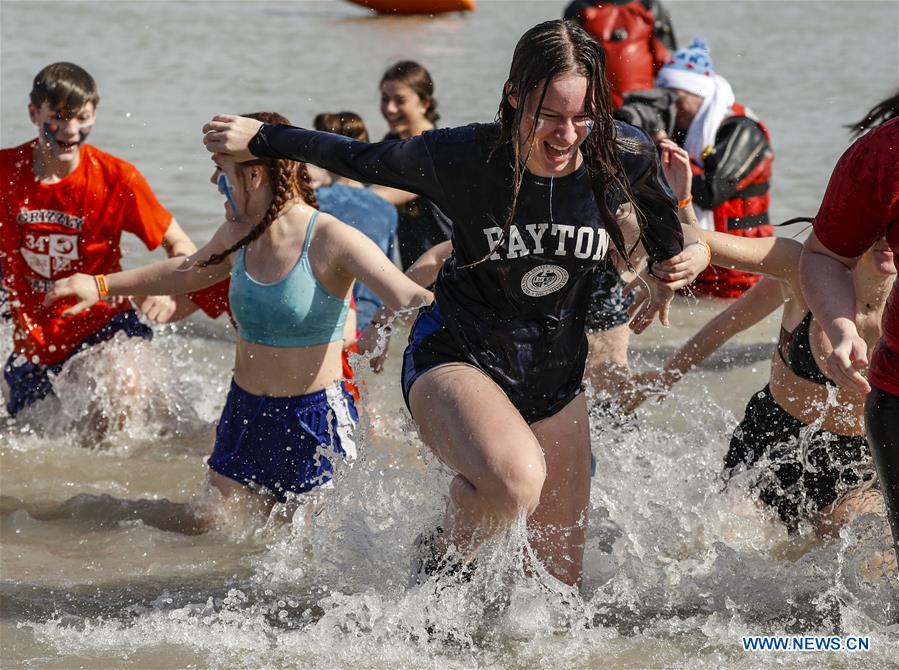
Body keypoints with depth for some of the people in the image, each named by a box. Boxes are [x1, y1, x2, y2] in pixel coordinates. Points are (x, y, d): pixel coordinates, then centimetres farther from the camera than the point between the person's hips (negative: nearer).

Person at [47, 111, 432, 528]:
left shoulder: (331, 240, -17)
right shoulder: (238, 235, 5)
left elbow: (413, 301, -27)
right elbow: (189, 272, 27)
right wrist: (100, 286, 29)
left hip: (315, 420, -6)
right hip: (245, 415, 6)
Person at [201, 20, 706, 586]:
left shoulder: (623, 156, -14)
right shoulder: (464, 157, -22)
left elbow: (657, 204, 12)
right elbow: (362, 160, -4)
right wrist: (260, 140, 5)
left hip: (556, 378, 4)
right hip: (457, 358, -4)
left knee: (559, 578, 10)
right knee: (515, 479, -38)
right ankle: (442, 560, -6)